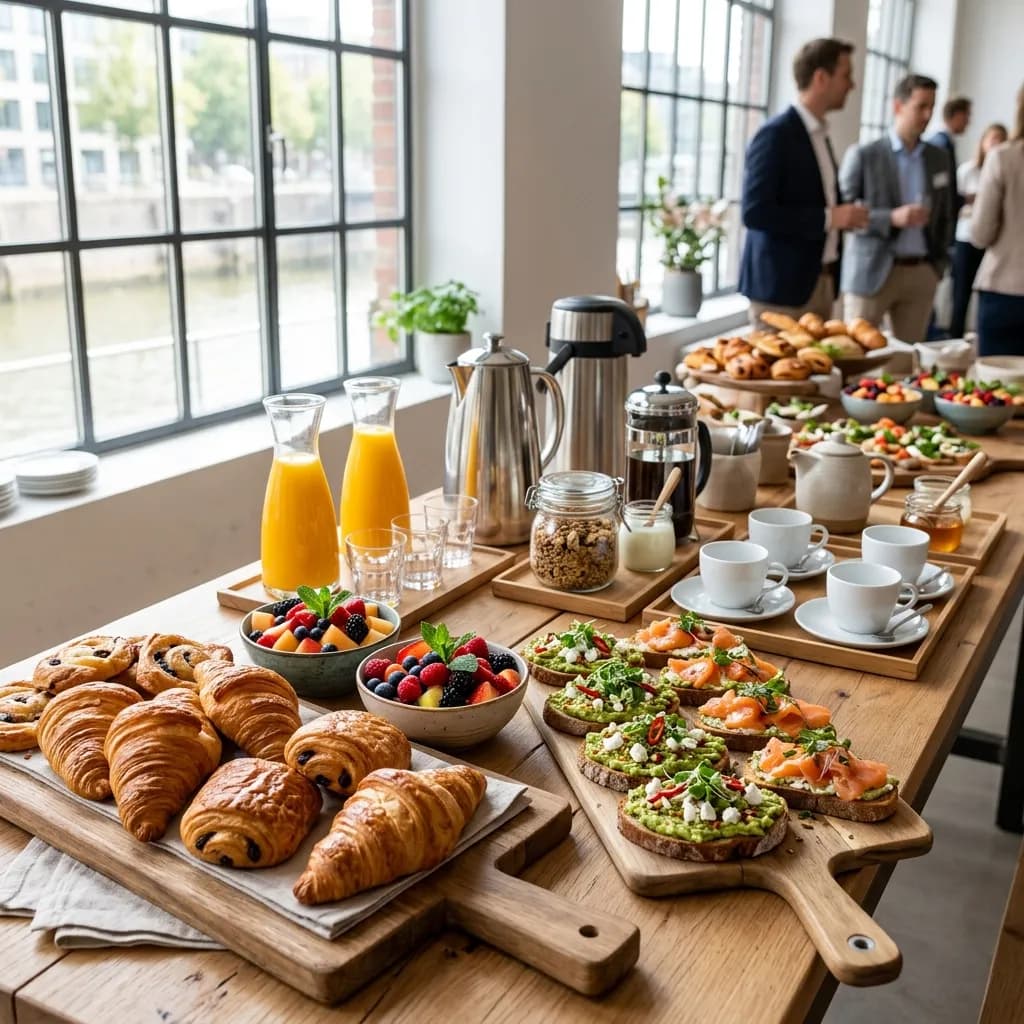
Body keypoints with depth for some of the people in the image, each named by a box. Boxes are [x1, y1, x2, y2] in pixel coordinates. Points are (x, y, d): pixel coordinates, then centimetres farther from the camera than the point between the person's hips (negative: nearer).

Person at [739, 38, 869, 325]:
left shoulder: (819, 134, 15)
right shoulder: (775, 134, -12)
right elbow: (754, 212, -21)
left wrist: (844, 214, 6)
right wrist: (828, 217, -19)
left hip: (822, 282, 9)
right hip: (781, 286, -9)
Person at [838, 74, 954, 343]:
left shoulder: (939, 159, 12)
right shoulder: (863, 155, -3)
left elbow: (944, 216, 18)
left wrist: (939, 264, 10)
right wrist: (891, 218, -19)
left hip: (922, 273, 4)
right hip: (872, 272, -4)